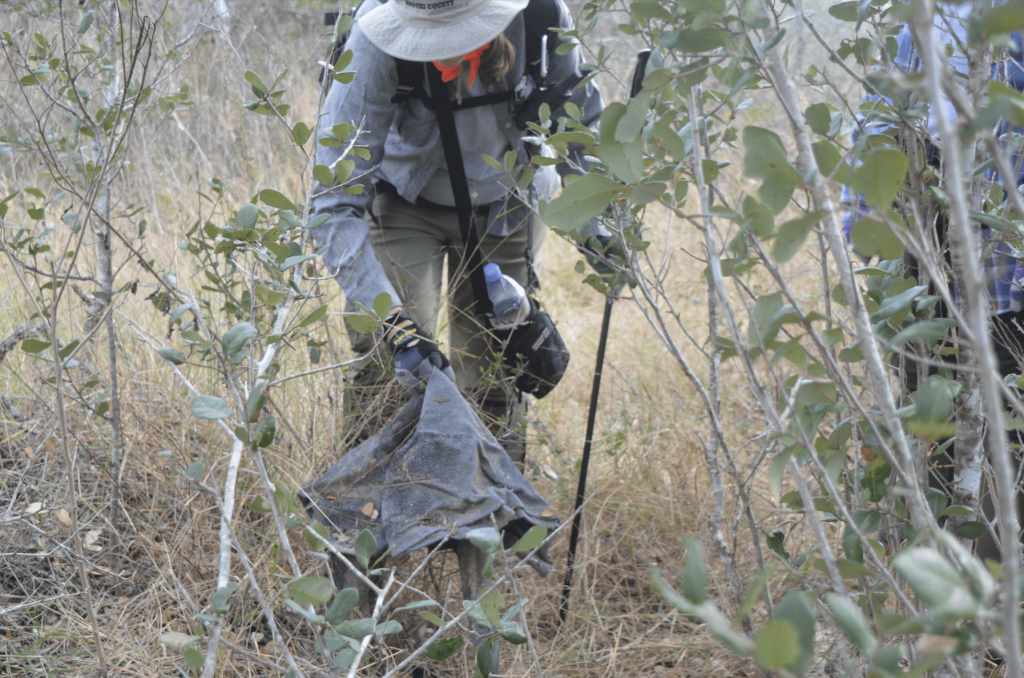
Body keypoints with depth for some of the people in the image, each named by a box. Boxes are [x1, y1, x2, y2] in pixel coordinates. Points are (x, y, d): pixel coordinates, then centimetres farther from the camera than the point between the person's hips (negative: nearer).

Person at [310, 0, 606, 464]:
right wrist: (390, 320, -43)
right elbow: (336, 200, -34)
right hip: (406, 205, -2)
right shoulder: (377, 42, -34)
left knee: (495, 374, 3)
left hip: (504, 208, 2)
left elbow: (578, 116, -1)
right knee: (388, 365, -18)